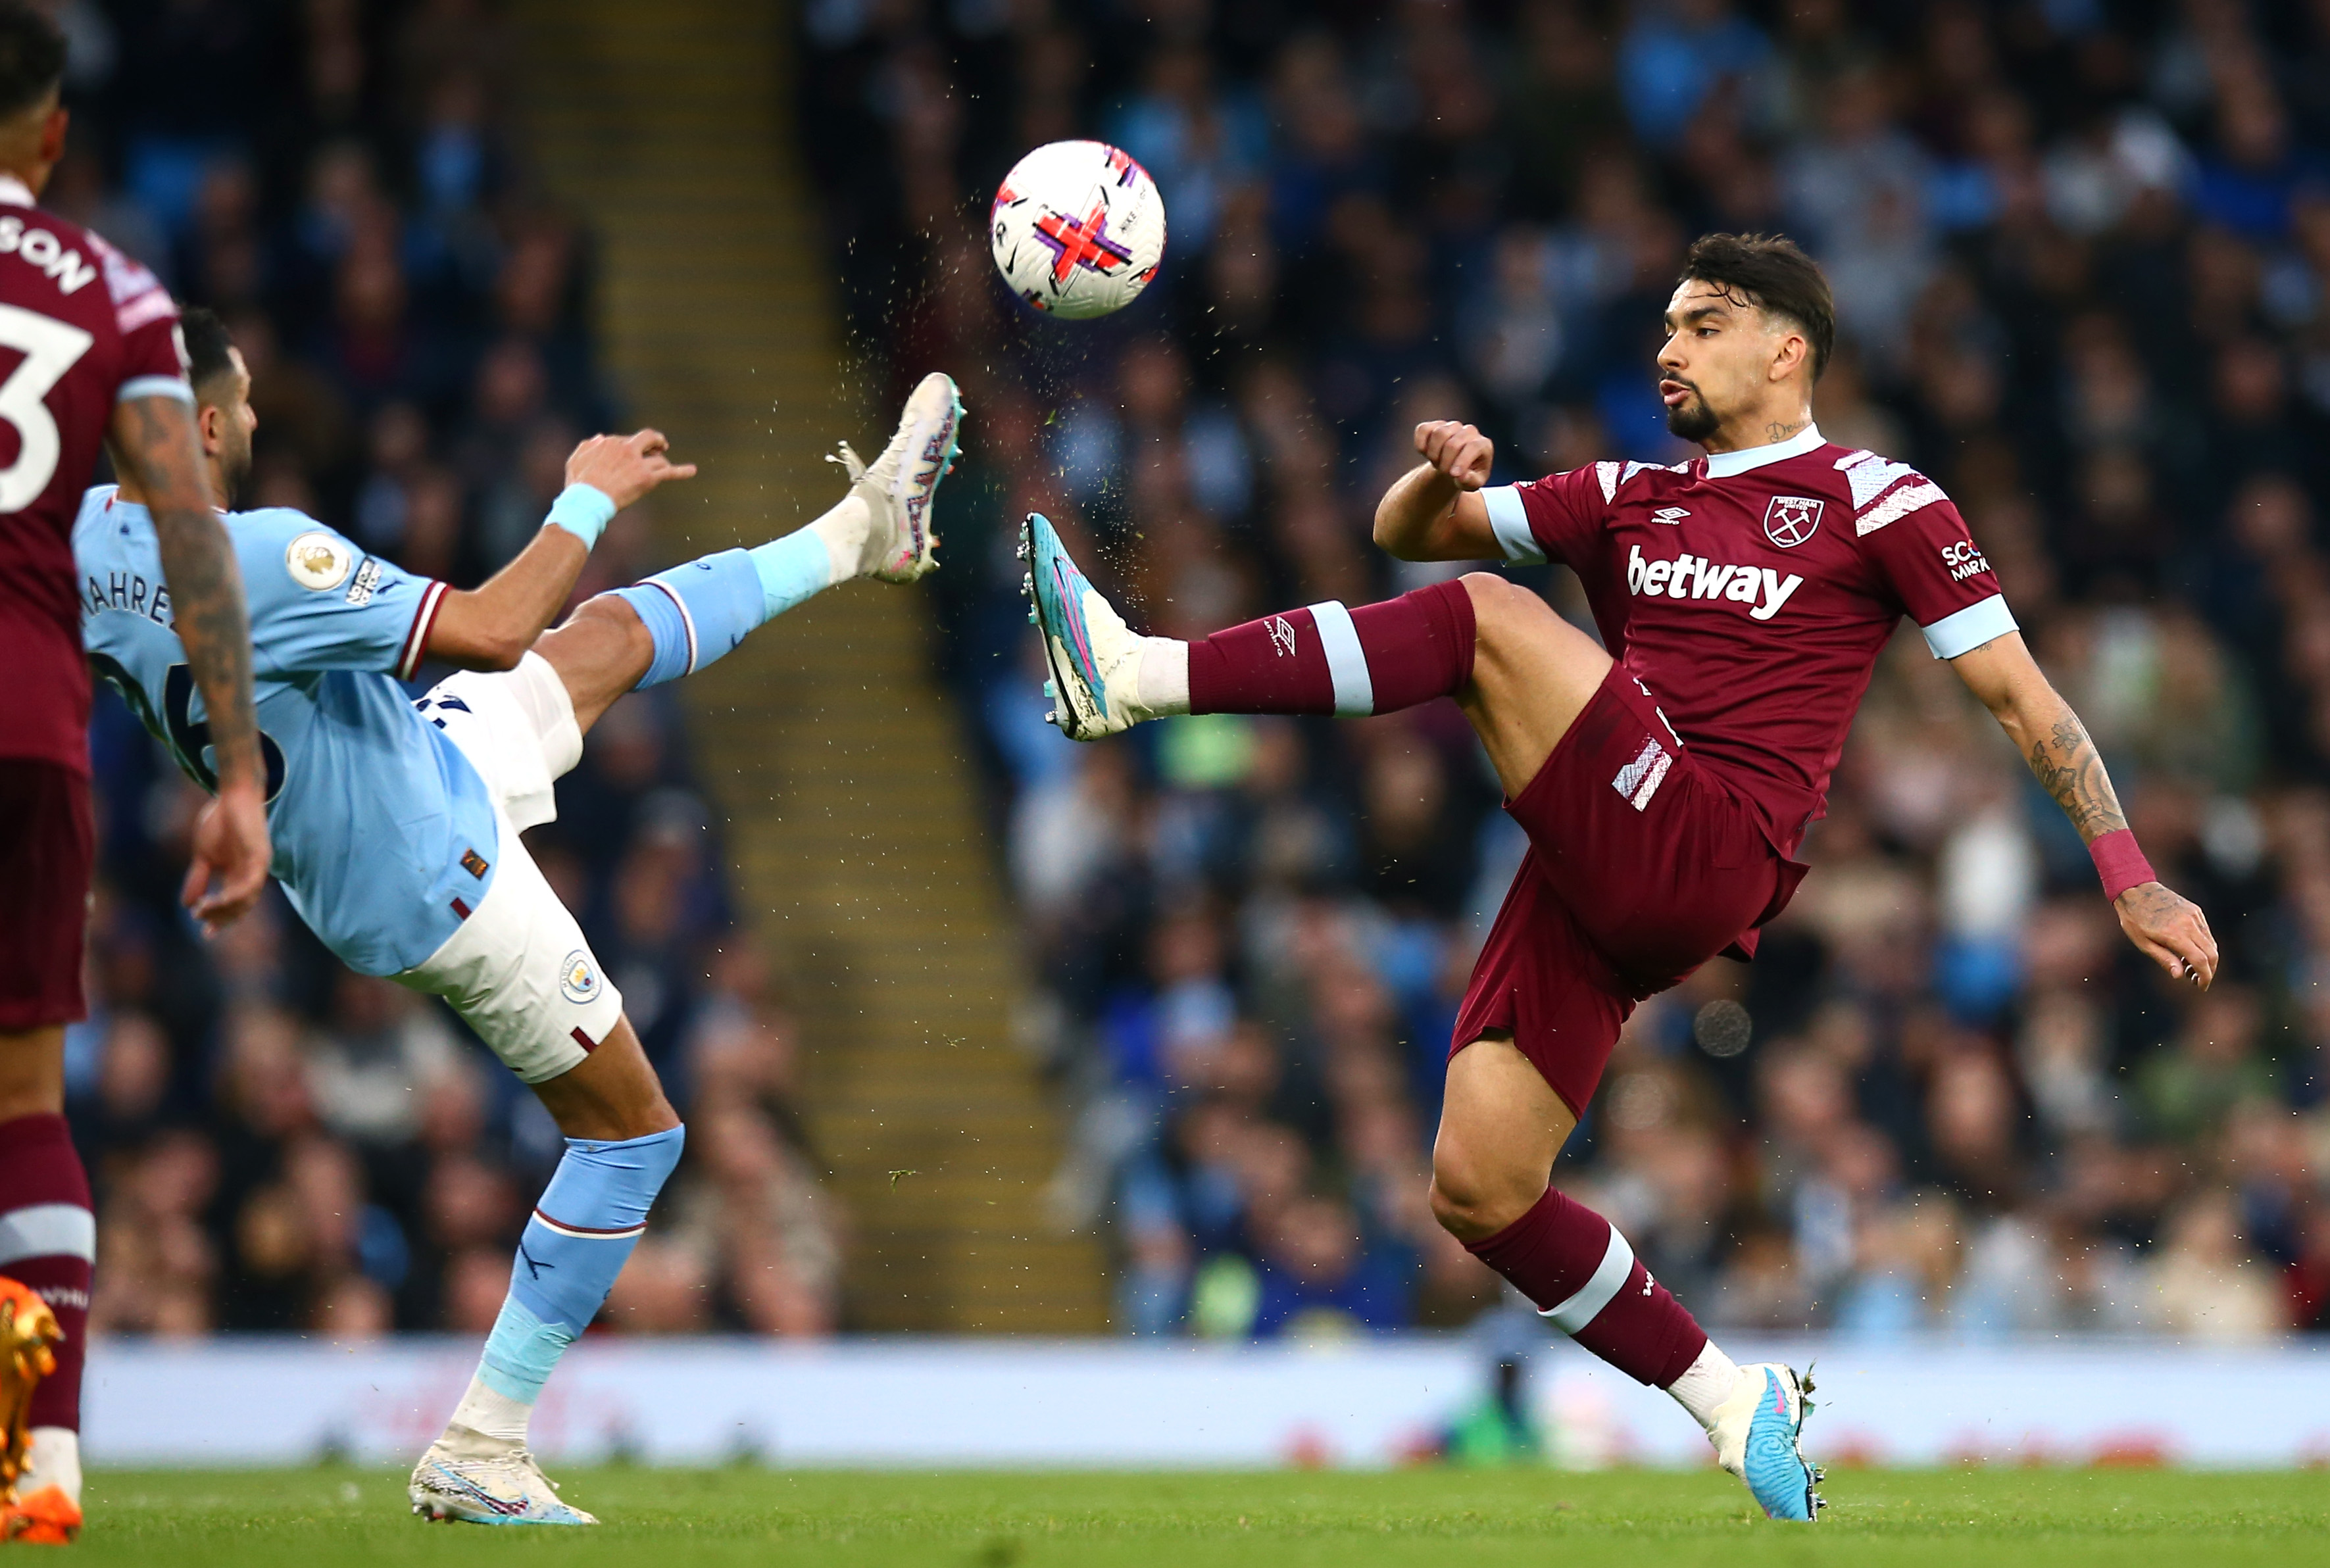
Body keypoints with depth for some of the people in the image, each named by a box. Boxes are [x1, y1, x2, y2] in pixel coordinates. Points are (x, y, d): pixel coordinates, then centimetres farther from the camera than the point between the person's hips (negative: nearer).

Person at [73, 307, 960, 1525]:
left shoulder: (90, 537, -11)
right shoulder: (260, 562, -37)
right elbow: (489, 634, -35)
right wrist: (587, 503, -21)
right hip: (436, 890, -9)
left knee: (613, 635, 23)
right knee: (633, 1130, 6)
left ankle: (858, 533, 45)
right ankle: (477, 1456, 8)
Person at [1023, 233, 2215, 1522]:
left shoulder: (1875, 501, 8)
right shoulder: (1629, 501, 25)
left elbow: (2022, 700, 7)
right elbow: (1409, 534, 26)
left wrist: (2132, 886, 1)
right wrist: (1439, 476, 1)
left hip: (1707, 862, -7)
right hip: (1594, 881, 7)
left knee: (1489, 620, -21)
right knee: (1477, 1193, -3)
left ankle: (1134, 678, -28)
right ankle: (1734, 1406, 12)